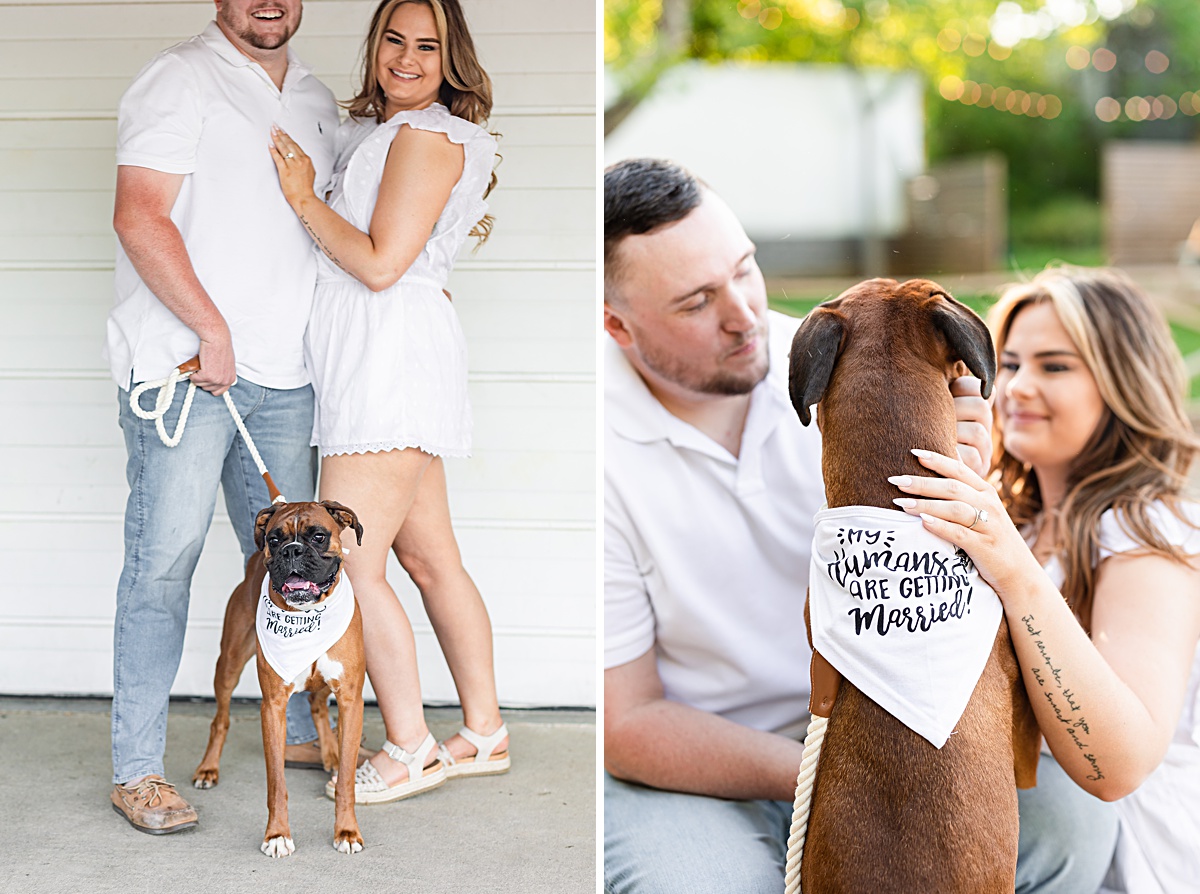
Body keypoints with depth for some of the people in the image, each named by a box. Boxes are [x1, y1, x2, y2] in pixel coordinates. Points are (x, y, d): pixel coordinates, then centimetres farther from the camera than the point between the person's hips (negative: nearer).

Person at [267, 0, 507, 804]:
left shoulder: (428, 135, -9)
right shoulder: (376, 127, 20)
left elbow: (380, 263, -16)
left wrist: (303, 199, -8)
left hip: (393, 358, -10)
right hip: (377, 362, 10)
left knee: (351, 565, -7)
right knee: (430, 558, 12)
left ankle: (411, 751, 3)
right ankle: (484, 733, 21)